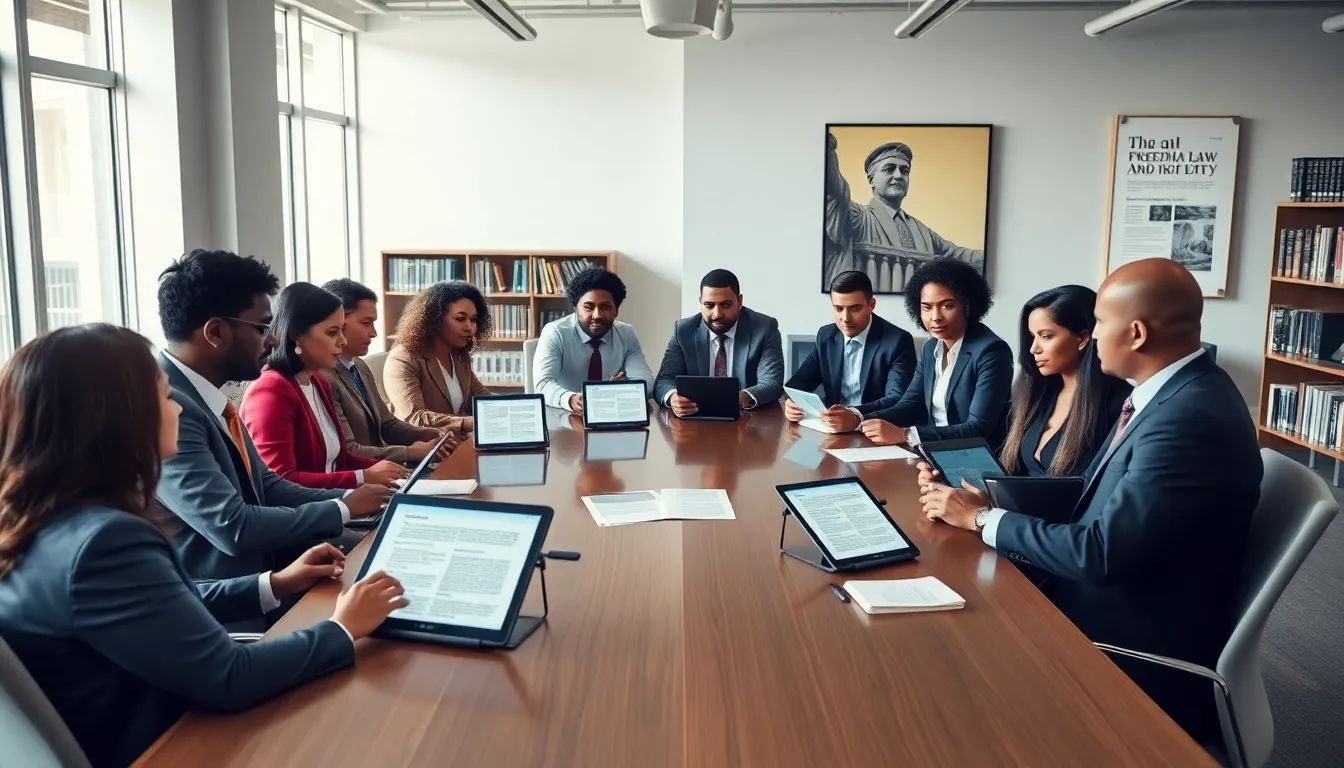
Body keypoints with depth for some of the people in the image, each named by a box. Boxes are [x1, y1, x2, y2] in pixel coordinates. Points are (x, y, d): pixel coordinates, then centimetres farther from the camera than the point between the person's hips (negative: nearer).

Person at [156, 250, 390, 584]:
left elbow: (264, 484, 12)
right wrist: (343, 509, -13)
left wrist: (349, 499, -1)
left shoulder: (203, 394, 6)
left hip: (258, 573, 9)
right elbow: (233, 527, -26)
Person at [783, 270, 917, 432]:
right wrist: (792, 402, -15)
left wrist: (856, 416, -38)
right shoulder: (826, 336, 7)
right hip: (832, 427, 3)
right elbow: (801, 380, 9)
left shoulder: (898, 341, -9)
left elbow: (898, 399, -19)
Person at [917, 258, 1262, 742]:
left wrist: (983, 519, -17)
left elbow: (1101, 553, -28)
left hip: (1142, 658, -8)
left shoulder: (1191, 417, -27)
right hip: (1104, 606, 8)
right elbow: (1095, 494, 8)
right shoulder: (1172, 391, 3)